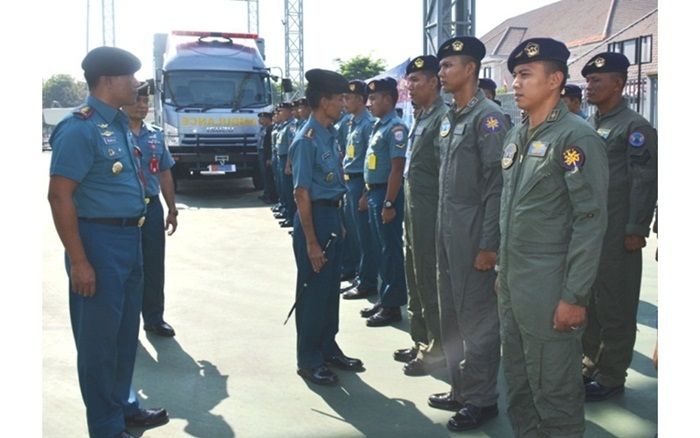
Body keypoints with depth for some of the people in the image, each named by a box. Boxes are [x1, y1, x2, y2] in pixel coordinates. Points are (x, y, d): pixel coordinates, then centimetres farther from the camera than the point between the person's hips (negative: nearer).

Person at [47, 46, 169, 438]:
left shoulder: (120, 124, 12)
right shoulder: (80, 128, -15)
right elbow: (59, 195, -20)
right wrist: (78, 261, -22)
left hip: (129, 239, 9)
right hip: (99, 241, -9)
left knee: (126, 332, 19)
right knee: (99, 338, 3)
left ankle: (124, 406, 35)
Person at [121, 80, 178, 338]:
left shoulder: (156, 135, 11)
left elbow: (165, 174, 15)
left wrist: (172, 210, 14)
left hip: (152, 207, 5)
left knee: (154, 266, 9)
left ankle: (154, 318, 22)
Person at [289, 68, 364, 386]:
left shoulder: (332, 136, 8)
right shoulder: (306, 141, -17)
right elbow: (302, 194, -18)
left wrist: (339, 223, 15)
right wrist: (311, 242, -19)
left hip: (333, 216, 8)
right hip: (315, 217, -8)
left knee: (331, 287, 17)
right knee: (313, 290, 2)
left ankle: (328, 349, 31)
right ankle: (308, 360, 16)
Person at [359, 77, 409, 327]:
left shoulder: (395, 128, -15)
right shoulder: (378, 126, 13)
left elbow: (397, 169, -20)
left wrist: (389, 204, -22)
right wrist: (367, 195, 19)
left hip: (387, 195, -9)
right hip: (375, 194, 9)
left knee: (392, 250, 0)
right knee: (382, 248, 15)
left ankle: (392, 305, 8)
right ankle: (384, 299, 25)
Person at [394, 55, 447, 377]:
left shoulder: (443, 116, -15)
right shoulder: (420, 117, 14)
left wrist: (441, 214, -17)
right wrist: (409, 208, 16)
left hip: (430, 212, -10)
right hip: (414, 210, 10)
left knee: (430, 280, -1)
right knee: (415, 278, 17)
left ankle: (437, 349, 12)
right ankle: (421, 341, 31)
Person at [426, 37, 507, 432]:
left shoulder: (488, 116, -12)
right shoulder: (450, 118, 13)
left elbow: (497, 184, -17)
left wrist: (489, 245, -19)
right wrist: (442, 230, 15)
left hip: (473, 235, -9)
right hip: (447, 232, 9)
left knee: (477, 319, 1)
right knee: (451, 316, 15)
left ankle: (481, 399, 14)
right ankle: (460, 390, 28)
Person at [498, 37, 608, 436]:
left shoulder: (577, 138, -13)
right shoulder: (517, 136, 11)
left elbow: (591, 222, -16)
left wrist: (574, 297, -18)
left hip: (550, 290, -8)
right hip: (512, 284, 8)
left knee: (554, 389, 3)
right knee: (518, 381, 17)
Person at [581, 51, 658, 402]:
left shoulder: (635, 127, -9)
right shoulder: (588, 126, 13)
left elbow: (644, 182, -13)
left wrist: (636, 230, -16)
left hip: (616, 237, -7)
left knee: (615, 308, 3)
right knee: (587, 303, 14)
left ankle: (611, 376, 13)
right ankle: (590, 365, 27)